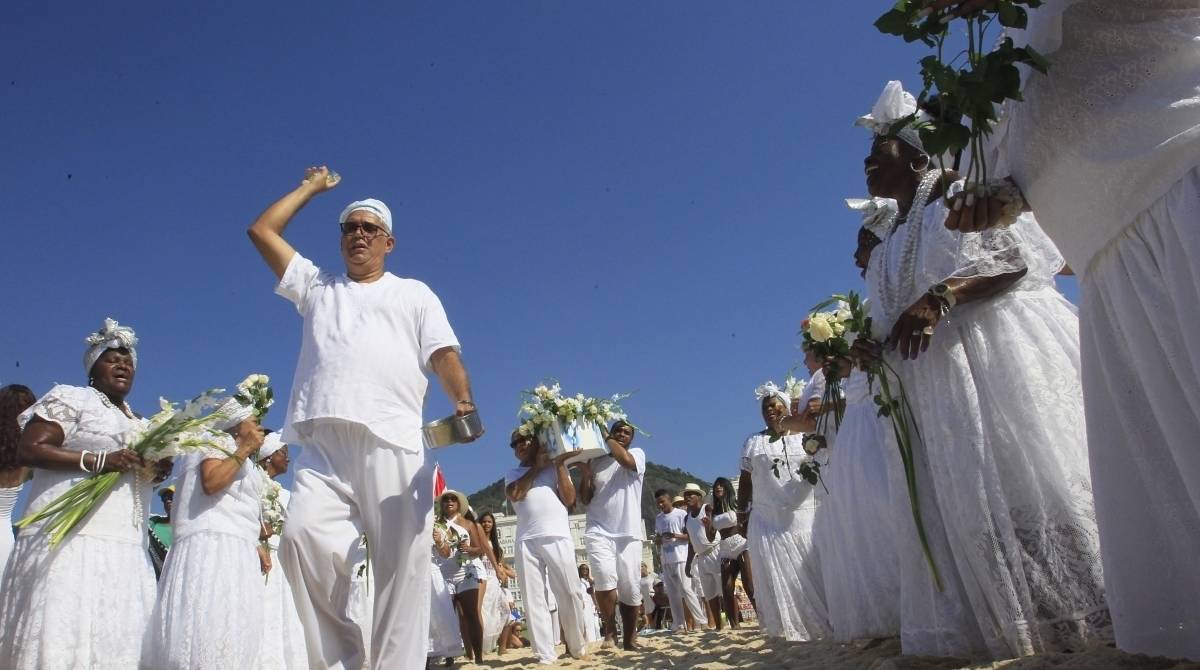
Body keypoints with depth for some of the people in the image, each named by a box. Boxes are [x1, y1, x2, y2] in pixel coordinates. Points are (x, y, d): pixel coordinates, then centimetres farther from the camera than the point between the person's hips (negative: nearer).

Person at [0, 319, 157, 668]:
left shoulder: (140, 424, 24)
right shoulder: (70, 398, 4)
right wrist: (99, 460, -16)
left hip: (126, 548, 7)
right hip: (72, 539, -7)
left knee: (116, 640, 1)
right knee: (60, 635, -13)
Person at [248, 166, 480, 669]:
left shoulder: (414, 294, 22)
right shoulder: (316, 287, 30)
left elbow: (445, 356, 8)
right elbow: (262, 231, 29)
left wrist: (463, 401, -12)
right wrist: (313, 187, 36)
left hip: (393, 445, -1)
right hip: (323, 446, 2)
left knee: (402, 566, -8)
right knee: (303, 537, -22)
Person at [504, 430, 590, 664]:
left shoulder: (555, 467, 15)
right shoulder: (513, 474, 18)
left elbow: (569, 499, 5)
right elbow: (514, 495, -3)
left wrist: (559, 464, 1)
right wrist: (537, 466, 2)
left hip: (557, 537, -1)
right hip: (526, 541, 1)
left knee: (570, 594, -2)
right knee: (534, 600, -2)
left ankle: (578, 647, 12)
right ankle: (545, 654, 0)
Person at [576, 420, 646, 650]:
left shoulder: (637, 454, 9)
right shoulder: (595, 461, 14)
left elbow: (625, 460, -16)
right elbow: (585, 500, 12)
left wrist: (606, 436, -5)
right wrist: (584, 474, -5)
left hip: (629, 533, 0)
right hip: (599, 532, 0)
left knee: (630, 589, 1)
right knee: (606, 580, -19)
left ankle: (629, 639, 14)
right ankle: (610, 629, 0)